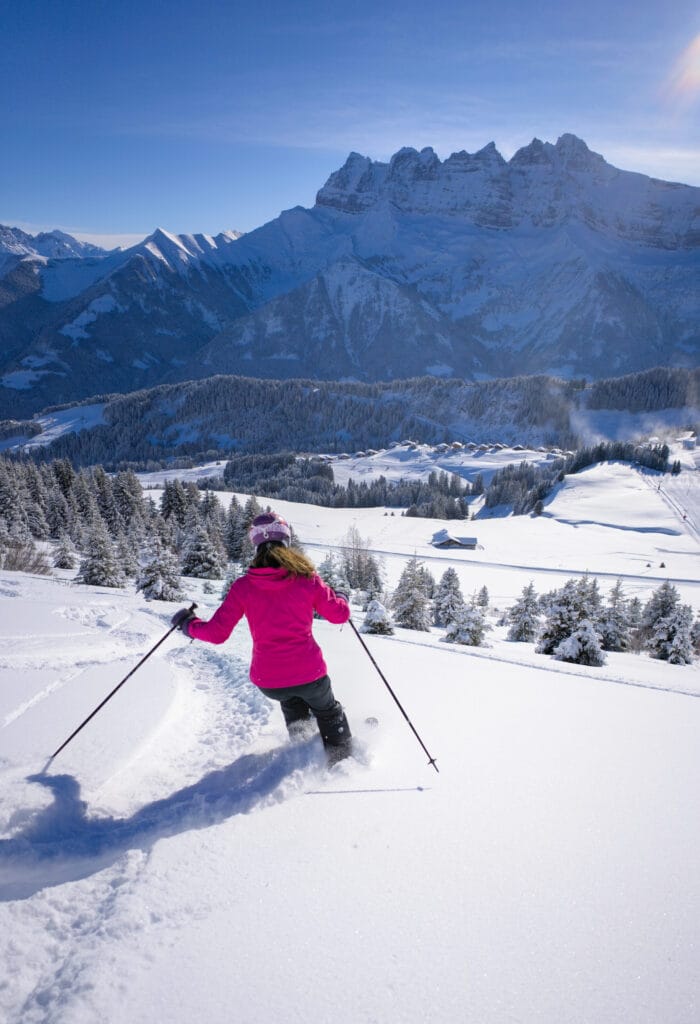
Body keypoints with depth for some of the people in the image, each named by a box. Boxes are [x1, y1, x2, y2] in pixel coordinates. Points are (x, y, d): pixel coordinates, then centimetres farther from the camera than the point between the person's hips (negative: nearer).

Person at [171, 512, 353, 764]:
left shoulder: (243, 586, -8)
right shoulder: (306, 578, -9)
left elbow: (217, 633, -6)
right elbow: (340, 614, 0)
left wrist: (189, 624, 14)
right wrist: (341, 598, 23)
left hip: (267, 681, 2)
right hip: (308, 673, -2)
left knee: (291, 703, 38)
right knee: (328, 713, 31)